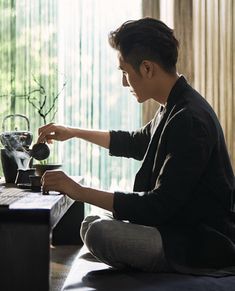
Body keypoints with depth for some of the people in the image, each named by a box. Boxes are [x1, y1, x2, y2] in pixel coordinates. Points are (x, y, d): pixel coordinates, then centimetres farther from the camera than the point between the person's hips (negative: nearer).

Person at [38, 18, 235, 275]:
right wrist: (73, 132, 31)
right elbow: (134, 143, 29)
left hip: (207, 247, -10)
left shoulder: (190, 120, -23)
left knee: (97, 231, -25)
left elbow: (159, 207, -24)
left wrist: (80, 192, -19)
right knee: (93, 223, 15)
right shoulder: (174, 109, 9)